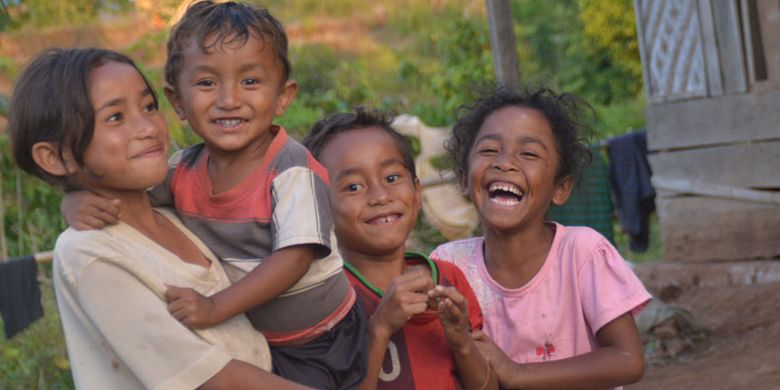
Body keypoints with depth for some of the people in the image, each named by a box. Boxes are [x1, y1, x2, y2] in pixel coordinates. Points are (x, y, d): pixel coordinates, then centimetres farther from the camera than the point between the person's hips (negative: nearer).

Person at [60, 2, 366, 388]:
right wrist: (79, 203, -24)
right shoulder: (183, 170, -7)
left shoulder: (292, 170, -23)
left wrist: (215, 307, -36)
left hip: (322, 343, -4)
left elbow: (295, 256, -29)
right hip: (250, 340, 5)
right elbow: (114, 192, 1)